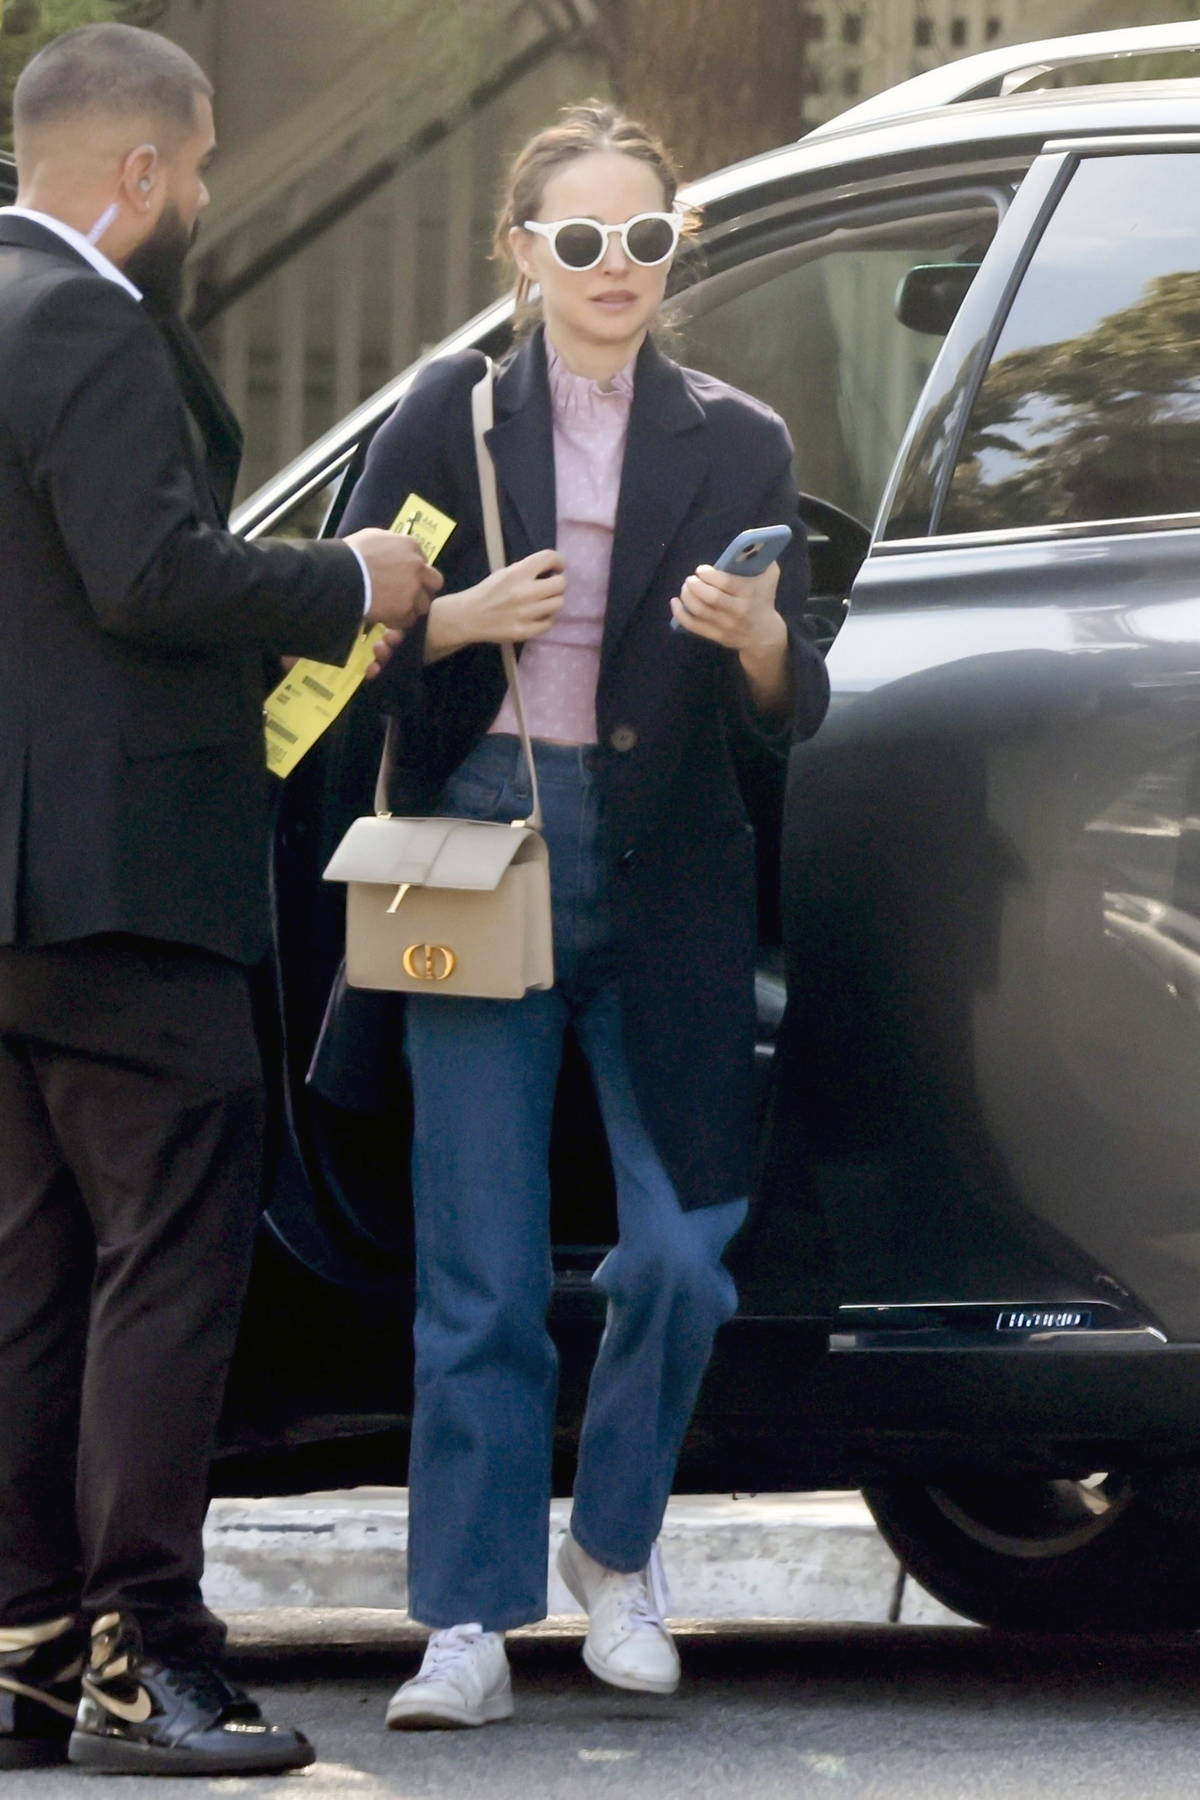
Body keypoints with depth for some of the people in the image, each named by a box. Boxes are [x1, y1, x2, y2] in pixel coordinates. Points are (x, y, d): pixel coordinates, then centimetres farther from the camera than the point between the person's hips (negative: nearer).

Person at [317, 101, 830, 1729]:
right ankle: (470, 1623, 3)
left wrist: (759, 641, -18)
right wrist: (460, 622, -13)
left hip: (665, 890, 1)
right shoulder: (448, 421, 5)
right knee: (482, 1273, -2)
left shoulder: (736, 446, 7)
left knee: (682, 1250, -3)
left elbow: (791, 719, 4)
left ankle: (616, 1550, 22)